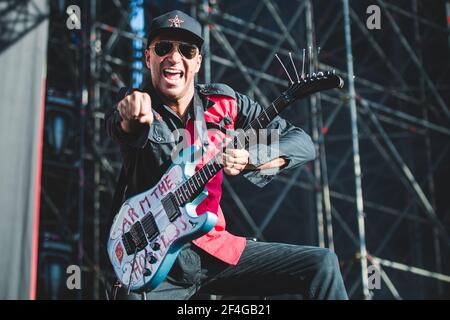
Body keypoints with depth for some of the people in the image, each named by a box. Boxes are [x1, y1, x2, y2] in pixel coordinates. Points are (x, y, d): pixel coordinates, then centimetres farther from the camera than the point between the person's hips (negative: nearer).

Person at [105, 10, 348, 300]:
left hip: (214, 246, 3)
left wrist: (250, 158, -20)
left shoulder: (223, 103, 2)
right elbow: (122, 126, -30)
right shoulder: (133, 110, -4)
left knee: (321, 264, -7)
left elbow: (303, 144, -1)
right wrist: (133, 117, -55)